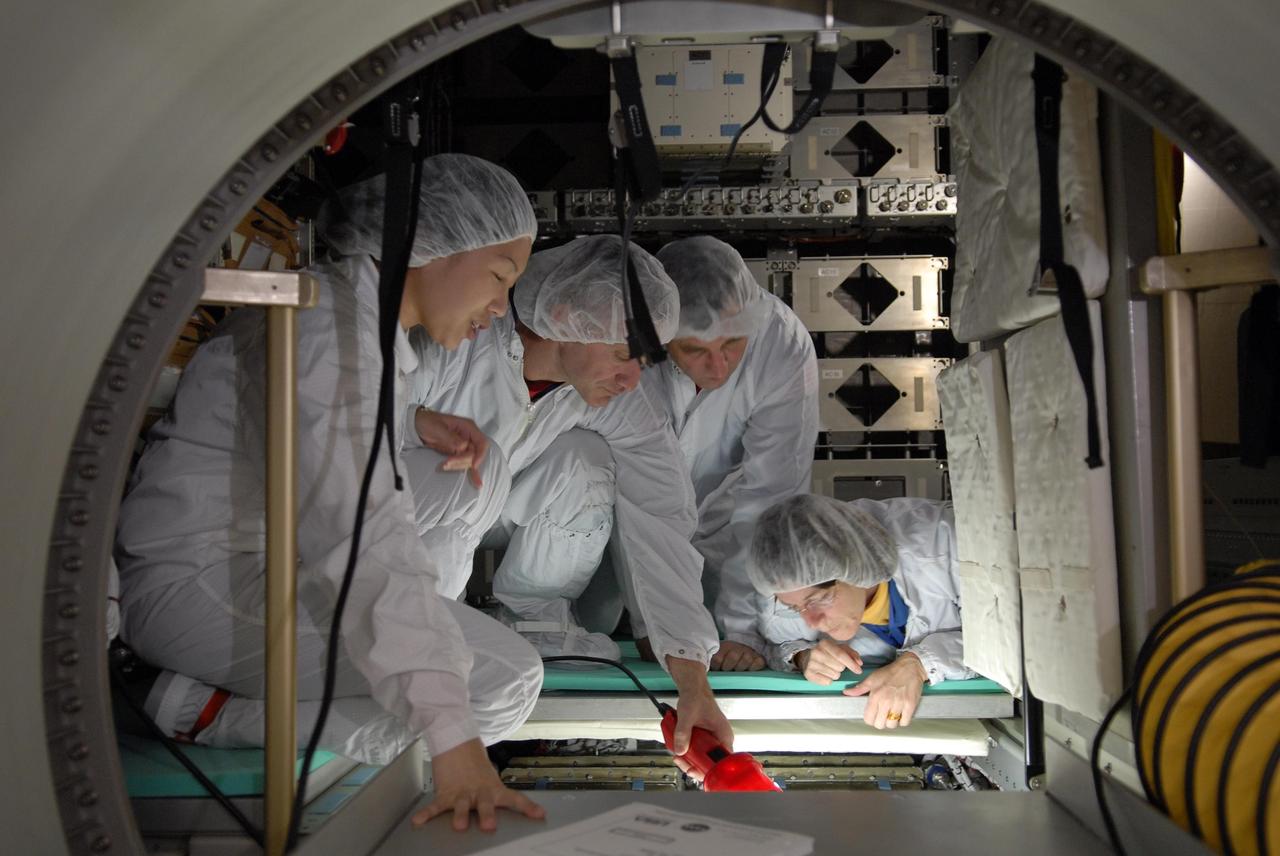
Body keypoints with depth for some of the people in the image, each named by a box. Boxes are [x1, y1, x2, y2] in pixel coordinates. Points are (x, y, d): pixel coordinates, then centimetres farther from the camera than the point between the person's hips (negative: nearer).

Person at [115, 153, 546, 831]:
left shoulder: (366, 317, 8)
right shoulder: (332, 328, -24)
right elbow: (365, 541, -33)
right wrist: (455, 740, -36)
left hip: (270, 555, 10)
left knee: (474, 477, 8)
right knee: (507, 681, -18)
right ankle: (217, 712, -11)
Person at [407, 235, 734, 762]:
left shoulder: (619, 402, -20)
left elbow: (660, 522, -24)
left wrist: (693, 681, -30)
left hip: (498, 521, 3)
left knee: (584, 462, -26)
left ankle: (535, 616, -6)